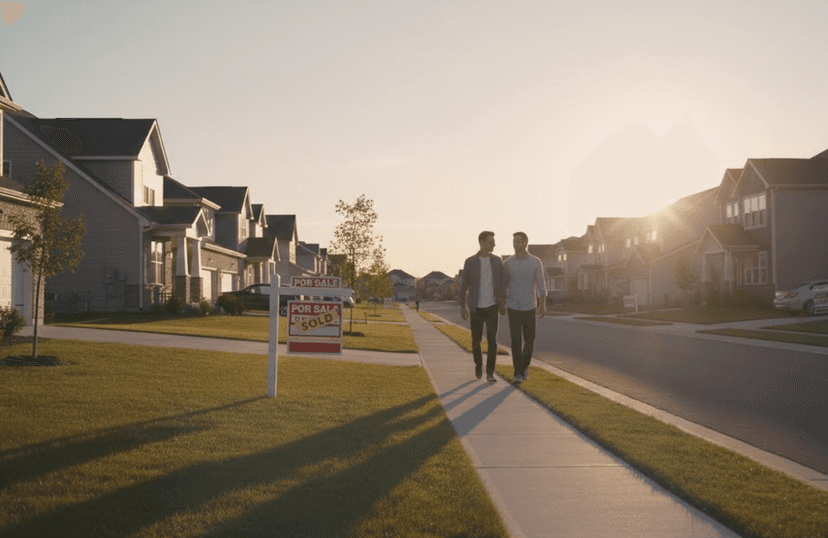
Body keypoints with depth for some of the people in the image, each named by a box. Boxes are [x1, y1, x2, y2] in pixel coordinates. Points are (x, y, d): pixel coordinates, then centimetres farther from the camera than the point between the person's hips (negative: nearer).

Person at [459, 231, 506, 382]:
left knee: (492, 339, -11)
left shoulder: (497, 261, 1)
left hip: (492, 307, 0)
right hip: (476, 308, 0)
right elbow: (463, 284, -1)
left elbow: (502, 283, 4)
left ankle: (490, 373, -8)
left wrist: (503, 303, -5)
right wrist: (462, 306, -5)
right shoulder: (470, 261, -5)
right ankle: (478, 364, 35)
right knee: (476, 340, 7)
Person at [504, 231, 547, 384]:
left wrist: (543, 306, -7)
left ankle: (524, 365, 32)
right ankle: (518, 373, -3)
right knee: (516, 340, -7)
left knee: (529, 340, 6)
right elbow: (504, 285, 5)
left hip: (529, 308, 0)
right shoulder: (507, 262, -1)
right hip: (513, 308, 0)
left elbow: (540, 284, -1)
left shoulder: (536, 262, -3)